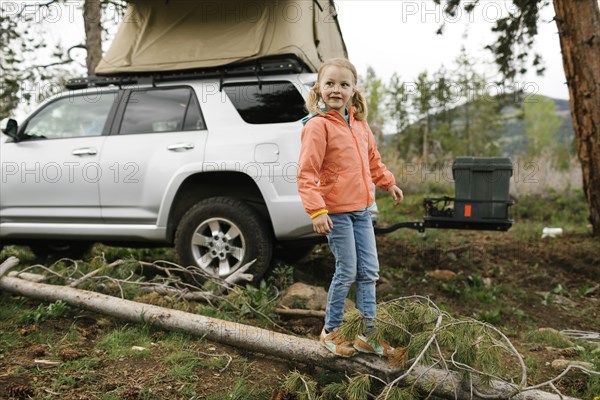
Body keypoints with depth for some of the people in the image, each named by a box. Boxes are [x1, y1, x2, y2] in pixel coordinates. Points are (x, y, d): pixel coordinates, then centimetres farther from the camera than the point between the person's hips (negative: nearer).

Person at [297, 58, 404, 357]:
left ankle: (368, 333, 24)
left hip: (361, 210, 8)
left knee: (369, 271, 10)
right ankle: (330, 331, 21)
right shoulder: (317, 125, -14)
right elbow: (306, 173, -19)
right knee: (347, 273, 0)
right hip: (336, 212, -7)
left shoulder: (359, 123, 10)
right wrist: (316, 211, -26)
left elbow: (373, 158, 25)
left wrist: (388, 183, 24)